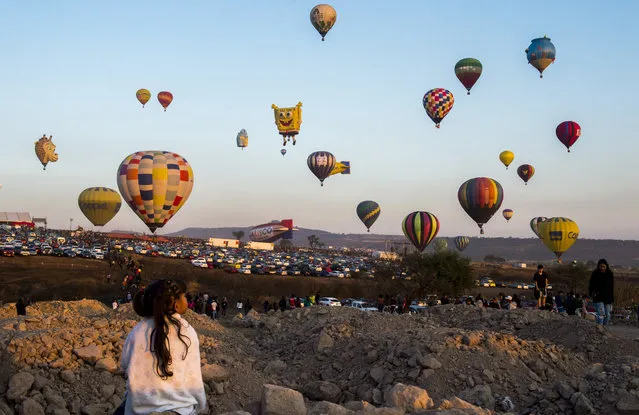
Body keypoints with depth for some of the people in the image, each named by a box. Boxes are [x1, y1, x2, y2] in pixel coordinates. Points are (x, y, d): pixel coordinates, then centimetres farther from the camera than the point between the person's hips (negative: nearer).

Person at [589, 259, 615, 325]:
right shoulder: (595, 274, -4)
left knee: (607, 315, 7)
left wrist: (612, 299, 8)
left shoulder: (610, 275, 5)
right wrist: (592, 293, -20)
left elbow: (612, 288, 11)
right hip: (598, 298, -4)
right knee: (601, 313, -16)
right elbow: (591, 286, 0)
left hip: (608, 299, 4)